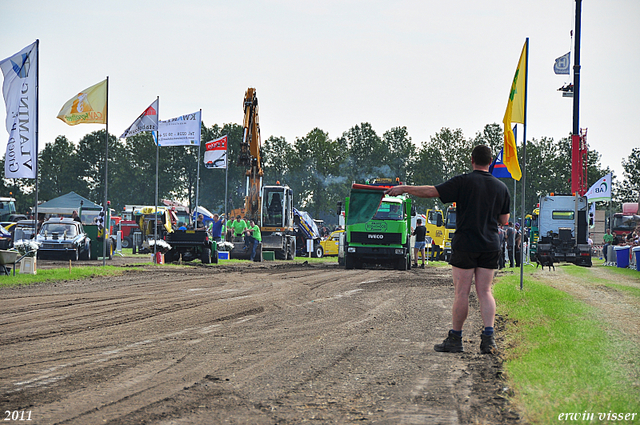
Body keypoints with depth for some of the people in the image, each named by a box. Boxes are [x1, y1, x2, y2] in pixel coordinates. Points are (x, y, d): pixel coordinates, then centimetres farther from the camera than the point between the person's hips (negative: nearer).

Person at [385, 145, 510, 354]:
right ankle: (488, 338, -7)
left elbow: (431, 191, -9)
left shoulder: (463, 182, -8)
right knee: (485, 292, 6)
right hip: (490, 246, 4)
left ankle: (455, 339, 6)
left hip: (465, 245, -4)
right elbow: (504, 220, 12)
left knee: (461, 293, 1)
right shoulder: (501, 187, 5)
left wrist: (404, 188, 2)